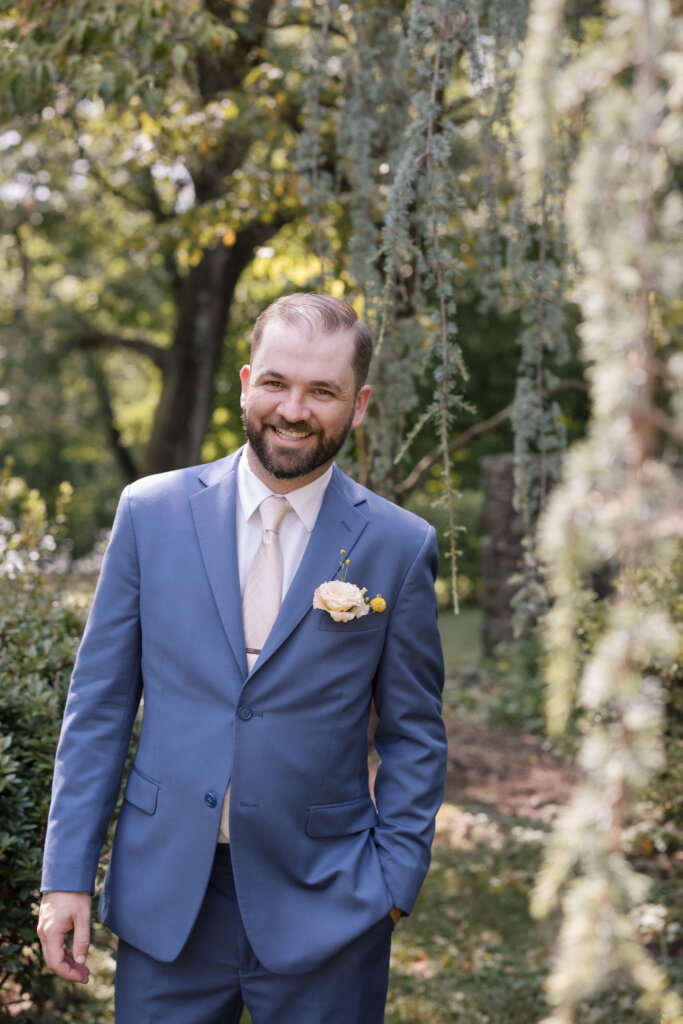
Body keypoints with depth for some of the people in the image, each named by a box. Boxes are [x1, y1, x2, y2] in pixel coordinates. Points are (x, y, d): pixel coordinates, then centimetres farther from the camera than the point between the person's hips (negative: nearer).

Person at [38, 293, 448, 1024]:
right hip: (164, 903, 1)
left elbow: (413, 734, 3)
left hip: (323, 910, -1)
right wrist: (68, 874, -1)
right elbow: (100, 702, 2)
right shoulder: (151, 511, -1)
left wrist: (394, 884, -3)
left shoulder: (399, 546, -3)